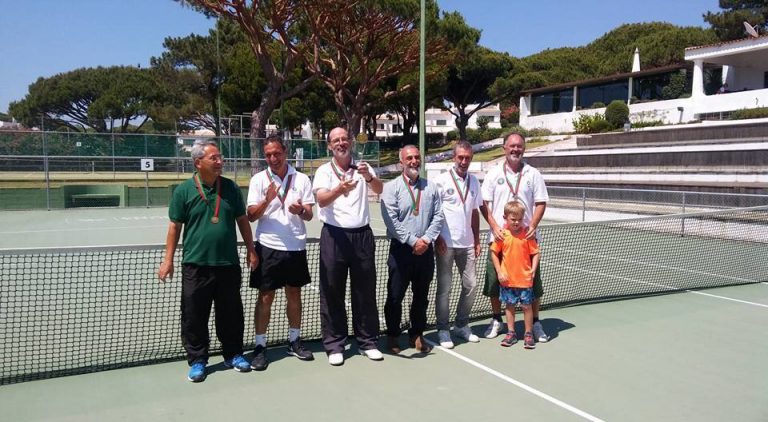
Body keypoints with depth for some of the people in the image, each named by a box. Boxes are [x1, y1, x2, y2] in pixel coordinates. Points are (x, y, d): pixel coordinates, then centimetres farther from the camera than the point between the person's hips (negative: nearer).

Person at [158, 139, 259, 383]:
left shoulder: (230, 187, 5)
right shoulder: (184, 191, -2)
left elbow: (242, 220, 12)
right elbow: (175, 226, 2)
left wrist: (251, 250, 9)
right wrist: (168, 259, 1)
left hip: (228, 264, 2)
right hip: (195, 265, -2)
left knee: (231, 314, 11)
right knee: (194, 317, 5)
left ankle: (233, 354, 27)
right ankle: (197, 360, 20)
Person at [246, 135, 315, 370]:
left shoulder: (301, 179, 3)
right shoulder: (259, 179, 0)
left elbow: (309, 215, 1)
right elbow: (251, 216, -4)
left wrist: (301, 210, -22)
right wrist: (267, 200, -22)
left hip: (296, 247, 2)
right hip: (268, 247, -2)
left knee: (294, 294, 12)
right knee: (265, 297, 2)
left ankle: (294, 341, 26)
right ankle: (260, 346, 11)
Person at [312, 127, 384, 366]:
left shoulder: (363, 168, 7)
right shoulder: (324, 171, 1)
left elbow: (379, 189, -10)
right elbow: (321, 200, -16)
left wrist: (369, 177, -32)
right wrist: (340, 189, -36)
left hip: (362, 235, 2)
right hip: (334, 236, -2)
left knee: (365, 291, 8)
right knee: (332, 292, 3)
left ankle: (367, 341, 20)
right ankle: (334, 345, 13)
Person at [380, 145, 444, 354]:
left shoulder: (431, 187, 10)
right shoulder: (391, 187, -2)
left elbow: (438, 216, 4)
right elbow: (391, 220, -11)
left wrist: (426, 239, -10)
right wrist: (413, 241, -16)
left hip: (425, 250, 4)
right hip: (401, 249, -3)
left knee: (421, 295, 12)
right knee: (395, 295, 4)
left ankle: (417, 334, 25)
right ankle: (392, 336, 18)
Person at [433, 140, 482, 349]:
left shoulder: (474, 181, 10)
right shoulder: (441, 180, -6)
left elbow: (475, 212, 15)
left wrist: (477, 240, 11)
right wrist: (437, 238, -11)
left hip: (467, 244, 5)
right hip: (446, 244, -5)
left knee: (471, 285, 8)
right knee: (444, 288, 3)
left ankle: (461, 325, 25)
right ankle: (443, 330, 14)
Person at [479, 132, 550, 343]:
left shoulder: (533, 174, 5)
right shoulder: (494, 173, 5)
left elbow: (541, 203, 4)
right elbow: (483, 203, 2)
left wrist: (533, 226, -11)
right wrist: (494, 226, -11)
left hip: (526, 238, 0)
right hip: (499, 237, 0)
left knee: (533, 280, 3)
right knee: (494, 280, 5)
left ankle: (535, 323, 18)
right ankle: (496, 320, 23)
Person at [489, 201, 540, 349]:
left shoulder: (527, 234, -5)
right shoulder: (502, 235, -4)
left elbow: (535, 253, -1)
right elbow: (493, 253, 2)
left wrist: (533, 270, -13)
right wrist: (499, 272, -3)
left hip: (525, 279, -1)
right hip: (507, 279, 1)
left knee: (526, 305, 6)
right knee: (509, 305, 12)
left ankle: (528, 334, 19)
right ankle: (511, 333, 24)